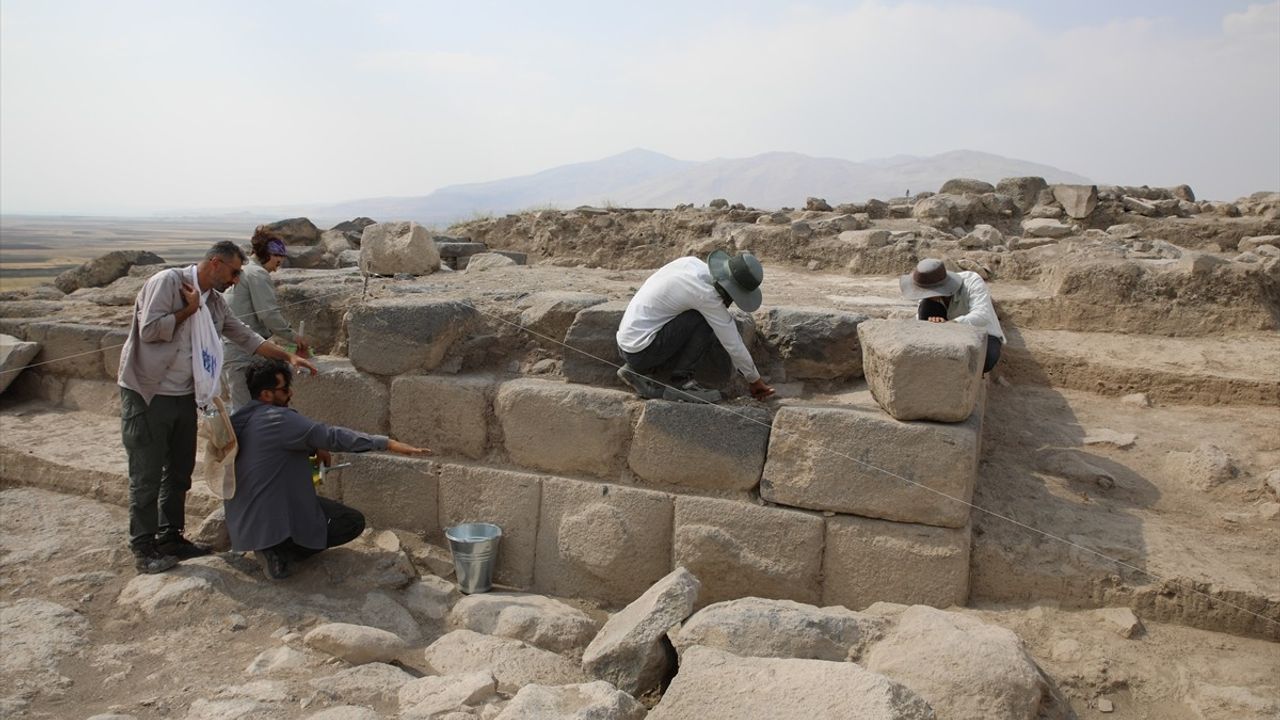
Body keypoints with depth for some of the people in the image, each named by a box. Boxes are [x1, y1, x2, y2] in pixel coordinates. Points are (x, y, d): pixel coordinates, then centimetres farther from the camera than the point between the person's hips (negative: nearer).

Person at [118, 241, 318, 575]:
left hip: (184, 396, 8)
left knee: (180, 471, 14)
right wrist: (189, 309, -13)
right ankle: (143, 549, 13)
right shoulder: (168, 281, -14)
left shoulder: (214, 302, 8)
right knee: (147, 476, 1)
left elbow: (246, 337, 11)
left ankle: (170, 537, 28)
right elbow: (149, 330, -22)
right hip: (146, 395, -8)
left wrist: (288, 356, 5)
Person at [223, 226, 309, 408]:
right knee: (247, 408, -10)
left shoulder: (245, 271, 21)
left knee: (240, 407, 14)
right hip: (243, 352, -11)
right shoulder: (258, 274, -10)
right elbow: (269, 314, -16)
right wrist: (293, 336, -6)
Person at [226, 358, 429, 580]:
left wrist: (314, 449, 4)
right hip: (272, 518, -9)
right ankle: (281, 552, -7)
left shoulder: (239, 420, 7)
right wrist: (387, 443, -26)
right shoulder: (278, 419, -21)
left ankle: (269, 545, 11)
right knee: (354, 521, -2)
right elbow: (331, 435, -26)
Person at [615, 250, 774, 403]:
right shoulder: (706, 294, -19)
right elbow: (733, 344, -10)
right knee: (706, 321, -14)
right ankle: (681, 381, -4)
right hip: (641, 350, -9)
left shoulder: (692, 262, 4)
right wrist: (755, 381, 3)